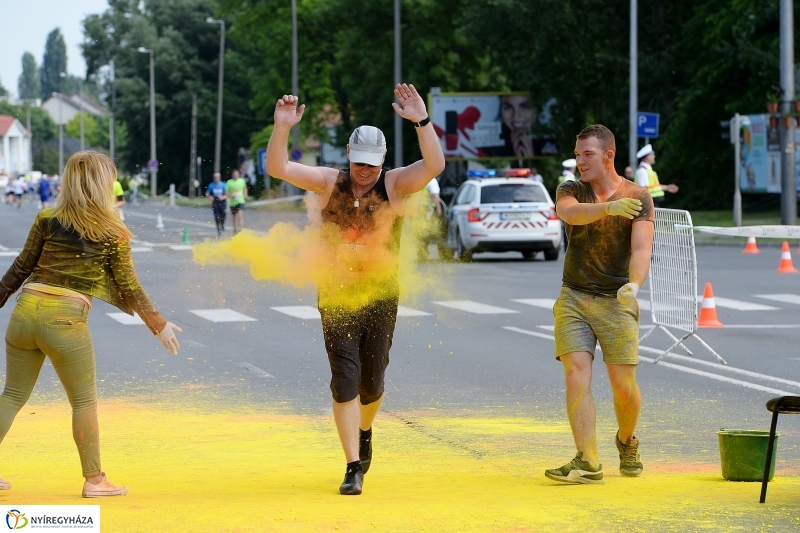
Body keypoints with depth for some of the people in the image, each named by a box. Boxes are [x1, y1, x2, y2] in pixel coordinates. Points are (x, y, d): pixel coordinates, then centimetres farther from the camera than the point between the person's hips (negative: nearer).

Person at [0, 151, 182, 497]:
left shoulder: (47, 219, 8)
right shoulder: (113, 234, -1)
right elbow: (128, 287, 2)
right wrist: (158, 324, 10)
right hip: (66, 319, -4)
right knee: (84, 402, 10)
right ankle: (94, 479, 14)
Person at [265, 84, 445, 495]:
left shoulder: (395, 184, -5)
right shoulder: (330, 182, -1)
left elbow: (435, 165, -22)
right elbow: (277, 169, -7)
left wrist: (422, 121, -35)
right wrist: (282, 129, -24)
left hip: (380, 297, 0)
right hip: (336, 298, 0)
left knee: (372, 382, 11)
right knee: (345, 380, -7)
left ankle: (364, 432, 44)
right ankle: (353, 467, -3)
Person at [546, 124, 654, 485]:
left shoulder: (638, 198, -4)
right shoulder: (571, 191, 0)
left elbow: (641, 248, -18)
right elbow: (570, 213, -25)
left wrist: (634, 285, -38)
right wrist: (609, 207, -44)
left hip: (616, 302, -1)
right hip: (574, 299, 1)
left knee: (624, 385, -5)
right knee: (577, 375, -14)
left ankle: (626, 441, 26)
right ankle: (587, 463, -15)